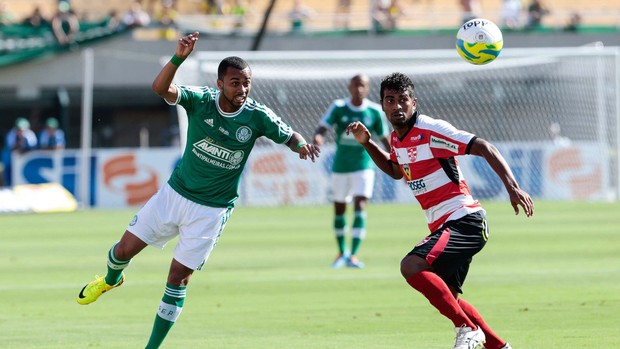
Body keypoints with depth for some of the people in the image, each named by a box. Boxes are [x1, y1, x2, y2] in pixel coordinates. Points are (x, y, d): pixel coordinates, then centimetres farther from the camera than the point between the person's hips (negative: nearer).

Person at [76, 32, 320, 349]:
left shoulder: (258, 117, -14)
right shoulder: (201, 100, -15)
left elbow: (290, 136, -3)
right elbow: (161, 88, -31)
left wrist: (302, 145, -28)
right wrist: (178, 58, -50)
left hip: (212, 210, -2)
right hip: (175, 193, 2)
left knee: (178, 278, -2)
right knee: (124, 249, 7)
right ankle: (111, 280, 45)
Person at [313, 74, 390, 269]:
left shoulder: (375, 112, -3)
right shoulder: (338, 108, -4)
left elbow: (385, 139, 7)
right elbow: (322, 127, -13)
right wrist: (318, 137, -37)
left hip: (364, 167, -1)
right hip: (340, 167, 2)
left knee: (360, 207, -17)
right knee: (339, 209, 10)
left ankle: (353, 255, -18)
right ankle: (342, 252, 30)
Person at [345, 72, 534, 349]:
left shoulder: (432, 130, -14)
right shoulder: (397, 138, 11)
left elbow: (484, 148, -18)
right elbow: (395, 171, 34)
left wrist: (513, 188, -29)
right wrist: (366, 142, 19)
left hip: (464, 220, -10)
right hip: (444, 227, 10)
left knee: (411, 266, -27)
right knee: (447, 297, 18)